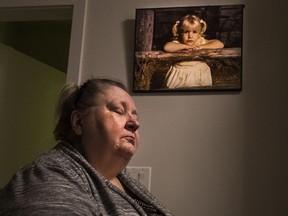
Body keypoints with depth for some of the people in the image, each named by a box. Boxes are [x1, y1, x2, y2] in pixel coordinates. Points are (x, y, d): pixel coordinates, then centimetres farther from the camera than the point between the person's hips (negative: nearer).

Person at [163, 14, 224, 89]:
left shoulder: (201, 41, -2)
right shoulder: (178, 43, -10)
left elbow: (220, 44, -8)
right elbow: (167, 47, -33)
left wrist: (201, 47, -17)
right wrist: (186, 46, -24)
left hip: (199, 75, 1)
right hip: (180, 77, -1)